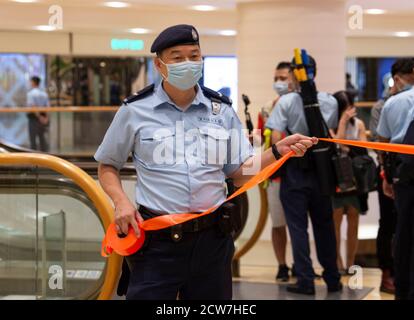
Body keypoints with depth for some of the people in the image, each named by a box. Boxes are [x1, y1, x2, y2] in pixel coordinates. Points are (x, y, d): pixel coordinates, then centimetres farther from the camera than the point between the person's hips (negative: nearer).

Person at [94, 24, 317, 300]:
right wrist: (121, 202, -8)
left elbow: (240, 173, 8)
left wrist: (277, 152, -7)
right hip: (157, 239, -3)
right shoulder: (135, 111, 0)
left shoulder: (222, 110, 8)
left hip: (212, 238, 3)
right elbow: (108, 167, 9)